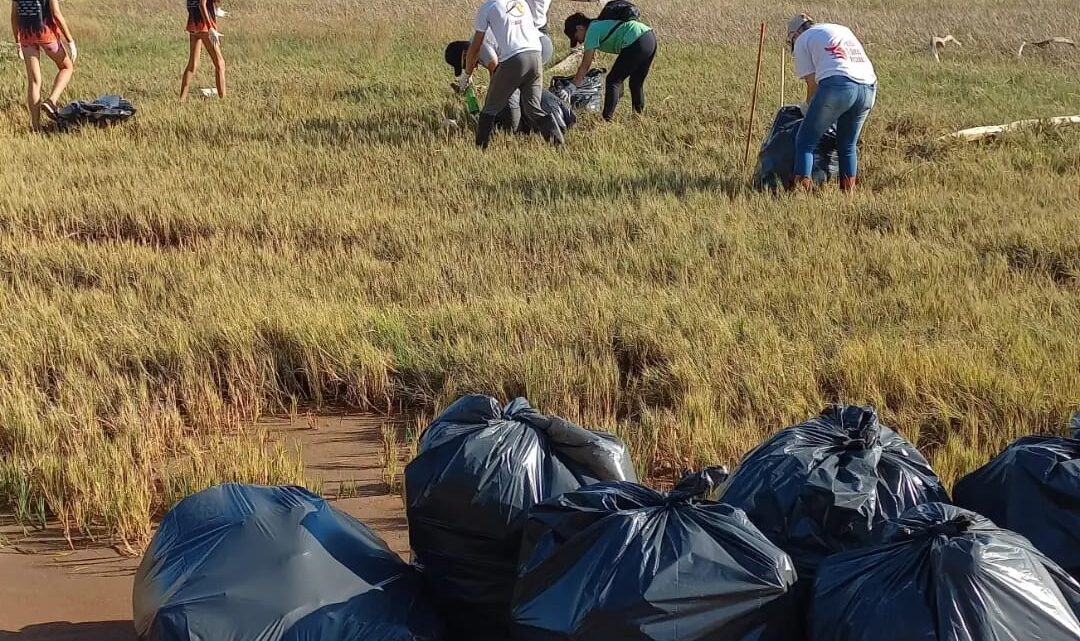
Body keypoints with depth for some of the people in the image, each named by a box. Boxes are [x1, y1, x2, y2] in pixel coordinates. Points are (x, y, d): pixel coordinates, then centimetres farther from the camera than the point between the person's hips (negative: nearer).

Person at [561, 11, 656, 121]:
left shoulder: (591, 31, 1)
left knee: (613, 81, 0)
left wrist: (572, 87, 3)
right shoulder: (599, 25, 27)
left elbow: (585, 66, -1)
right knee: (636, 82, 23)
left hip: (637, 43, -10)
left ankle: (607, 118, -3)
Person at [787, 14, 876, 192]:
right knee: (848, 145, 20)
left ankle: (801, 189, -6)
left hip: (837, 85, -6)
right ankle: (849, 192, 21)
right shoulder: (843, 30, 35)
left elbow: (812, 84, 12)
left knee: (805, 142, 4)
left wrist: (808, 110, 29)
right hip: (869, 87, 6)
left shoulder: (802, 40, 17)